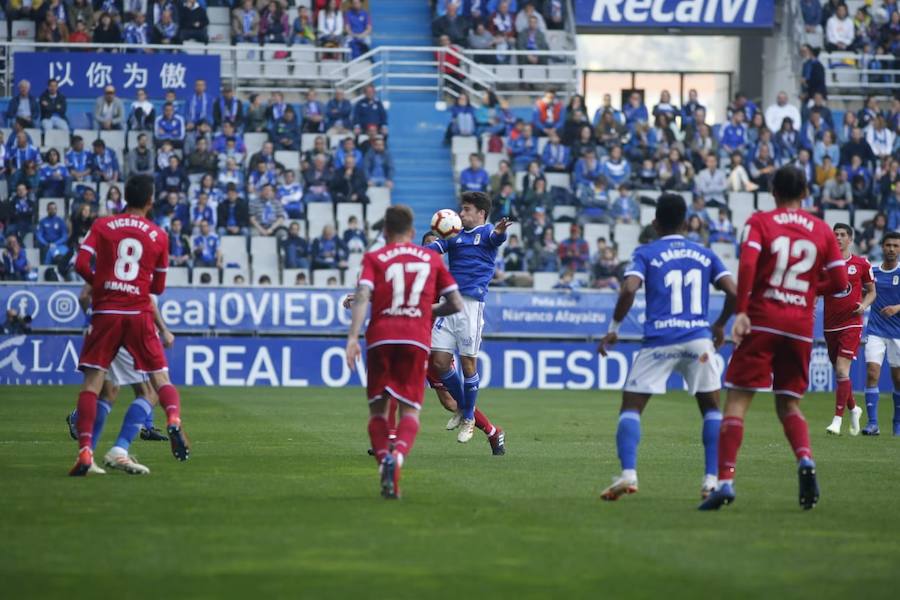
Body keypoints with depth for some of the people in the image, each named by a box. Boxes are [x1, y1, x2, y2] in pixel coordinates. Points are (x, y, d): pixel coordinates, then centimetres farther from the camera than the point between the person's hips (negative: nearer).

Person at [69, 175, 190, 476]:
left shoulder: (102, 226, 2)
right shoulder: (159, 236, 6)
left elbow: (81, 264, -9)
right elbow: (158, 287, 11)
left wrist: (98, 282, 10)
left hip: (106, 313, 0)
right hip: (140, 315, 1)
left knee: (92, 382, 1)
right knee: (161, 377, 5)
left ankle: (85, 451, -10)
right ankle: (174, 420, -26)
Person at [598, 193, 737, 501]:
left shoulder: (646, 253, 5)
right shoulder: (705, 254, 13)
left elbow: (629, 290, -11)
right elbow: (733, 292, 5)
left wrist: (613, 329, 0)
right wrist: (720, 325, 21)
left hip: (659, 341, -2)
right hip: (698, 338, 2)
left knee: (631, 407, 5)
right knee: (711, 408, 16)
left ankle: (628, 474, -14)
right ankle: (712, 480, 6)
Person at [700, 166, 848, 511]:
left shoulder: (759, 222, 1)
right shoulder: (822, 231, 9)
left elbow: (747, 264, -15)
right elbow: (839, 282, 7)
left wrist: (741, 311, -14)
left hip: (762, 322, -3)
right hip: (801, 326, 3)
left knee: (737, 402, -2)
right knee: (788, 403, 16)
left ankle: (725, 480, -13)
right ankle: (805, 460, -11)